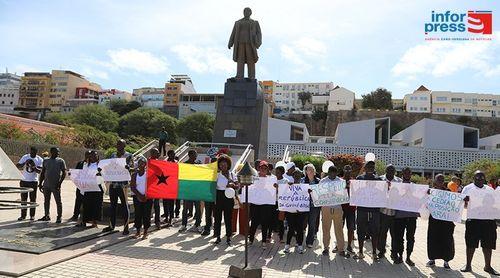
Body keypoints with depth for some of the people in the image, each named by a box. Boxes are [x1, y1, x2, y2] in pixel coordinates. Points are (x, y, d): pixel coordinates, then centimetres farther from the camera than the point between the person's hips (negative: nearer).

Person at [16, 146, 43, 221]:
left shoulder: (40, 160, -3)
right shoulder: (25, 157, 1)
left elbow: (39, 171, -10)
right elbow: (18, 166, -1)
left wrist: (34, 167, -29)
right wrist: (24, 163, -19)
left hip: (33, 181, -1)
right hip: (24, 181, 2)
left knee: (33, 199, 3)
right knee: (23, 199, 6)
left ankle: (32, 215, 11)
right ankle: (23, 215, 14)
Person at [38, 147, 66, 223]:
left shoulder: (61, 161, -1)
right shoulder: (46, 161, 12)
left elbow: (64, 173, -5)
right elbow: (42, 173, 16)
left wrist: (60, 182, -14)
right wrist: (40, 183, 11)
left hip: (55, 185, -5)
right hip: (46, 185, 5)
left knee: (58, 201, -1)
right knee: (46, 201, 12)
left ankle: (59, 217, 6)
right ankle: (47, 216, 24)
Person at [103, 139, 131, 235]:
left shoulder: (128, 155, -1)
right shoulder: (113, 155, 15)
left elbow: (129, 167, -12)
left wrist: (127, 167, -35)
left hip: (122, 184, -6)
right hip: (113, 183, 6)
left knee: (124, 205, -2)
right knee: (112, 205, 14)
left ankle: (126, 227, 4)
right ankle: (111, 225, 25)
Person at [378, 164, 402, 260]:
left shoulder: (400, 181, 7)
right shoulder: (380, 179, 3)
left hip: (395, 211, 1)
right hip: (383, 210, -1)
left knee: (395, 233, 6)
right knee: (382, 231, 6)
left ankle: (394, 252, 20)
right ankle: (381, 250, 22)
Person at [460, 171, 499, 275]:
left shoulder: (490, 189, 12)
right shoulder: (468, 188, 1)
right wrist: (465, 201, -24)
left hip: (489, 220, 3)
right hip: (473, 219, -3)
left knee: (488, 244, 8)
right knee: (471, 244, 2)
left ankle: (488, 266, 22)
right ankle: (468, 265, 13)